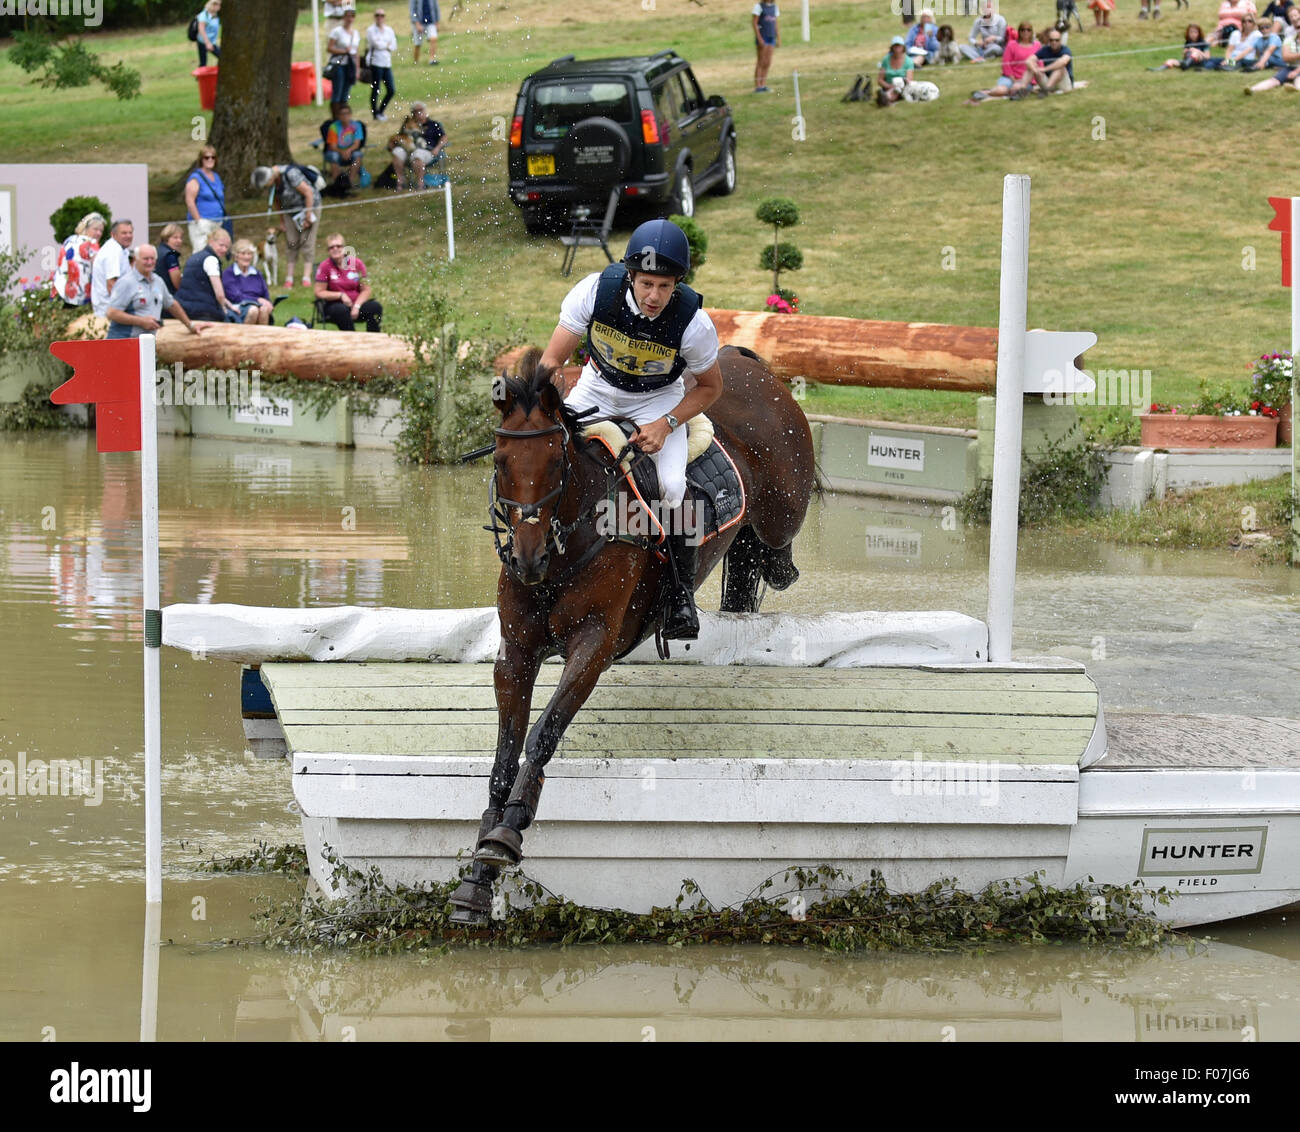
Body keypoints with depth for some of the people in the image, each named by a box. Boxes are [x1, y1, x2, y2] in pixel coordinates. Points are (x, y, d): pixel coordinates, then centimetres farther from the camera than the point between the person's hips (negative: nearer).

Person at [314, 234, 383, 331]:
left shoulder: (356, 263, 4)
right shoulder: (325, 266, -3)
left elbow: (365, 290, 4)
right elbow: (319, 293, -3)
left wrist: (357, 306, -13)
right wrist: (340, 295, -14)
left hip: (356, 302, 3)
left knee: (376, 307, -25)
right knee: (342, 310, -38)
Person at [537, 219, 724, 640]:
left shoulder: (694, 322, -28)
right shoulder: (597, 290, -28)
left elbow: (711, 387, -9)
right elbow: (552, 360, -17)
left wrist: (664, 425, -24)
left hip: (659, 400, -1)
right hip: (597, 389, 2)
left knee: (671, 487, -25)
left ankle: (682, 593, -5)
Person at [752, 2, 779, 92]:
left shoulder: (774, 7, 12)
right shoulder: (759, 6, -5)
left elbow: (777, 24, 15)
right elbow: (754, 23, -9)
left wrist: (778, 39, 11)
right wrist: (759, 38, -16)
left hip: (771, 37, 6)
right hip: (762, 37, -6)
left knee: (768, 63, 5)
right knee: (761, 62, -6)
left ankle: (763, 85, 11)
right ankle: (757, 87, -3)